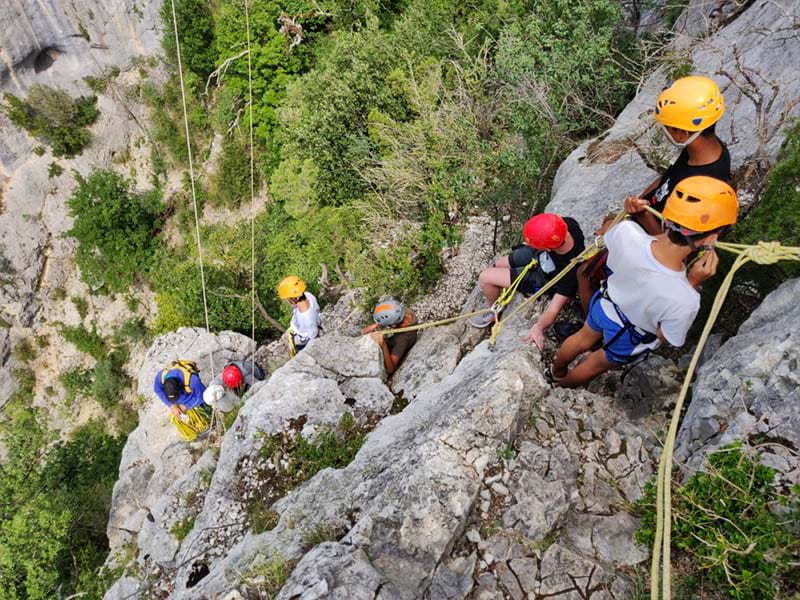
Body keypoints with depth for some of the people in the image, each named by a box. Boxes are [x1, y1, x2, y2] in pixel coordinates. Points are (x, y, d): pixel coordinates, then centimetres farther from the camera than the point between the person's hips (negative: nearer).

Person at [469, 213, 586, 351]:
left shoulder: (570, 270, -44)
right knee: (496, 266, 21)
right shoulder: (566, 223, -31)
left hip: (542, 278, -5)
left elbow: (556, 306, -37)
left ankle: (493, 312, 22)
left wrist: (538, 326, -53)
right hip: (536, 254, 6)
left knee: (485, 278, -8)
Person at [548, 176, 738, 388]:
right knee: (597, 364, 30)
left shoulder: (626, 231, -36)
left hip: (603, 304, 3)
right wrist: (693, 282, -28)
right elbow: (665, 337, -20)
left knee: (583, 339, 35)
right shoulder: (684, 301, -45)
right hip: (629, 339, -3)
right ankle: (563, 382, 59)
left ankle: (555, 371, 63)